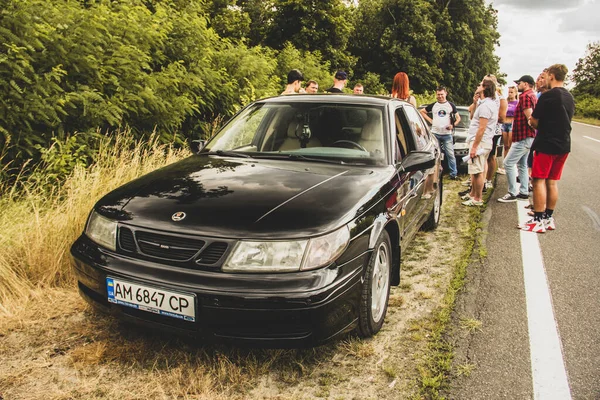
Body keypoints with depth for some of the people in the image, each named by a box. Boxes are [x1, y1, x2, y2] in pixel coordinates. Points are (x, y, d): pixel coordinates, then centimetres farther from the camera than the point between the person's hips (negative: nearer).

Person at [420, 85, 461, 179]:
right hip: (435, 133, 1)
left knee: (450, 154, -3)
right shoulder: (433, 105, 10)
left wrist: (453, 125, -6)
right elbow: (421, 111, 18)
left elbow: (458, 118, 13)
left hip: (447, 134, -1)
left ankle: (453, 173, 1)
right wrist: (430, 120, 8)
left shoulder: (451, 105, 8)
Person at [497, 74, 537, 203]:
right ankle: (523, 192, 20)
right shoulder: (533, 96, 18)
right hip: (528, 137, 11)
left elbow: (529, 117, -23)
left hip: (523, 137, -11)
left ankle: (512, 193, -5)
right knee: (522, 164, 15)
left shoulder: (525, 96, -15)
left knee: (508, 163, -8)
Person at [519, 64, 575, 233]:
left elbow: (534, 121, -10)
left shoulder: (548, 96, -14)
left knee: (539, 181, -3)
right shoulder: (570, 97, 12)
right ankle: (549, 218, 19)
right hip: (563, 145, 8)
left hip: (546, 144, -8)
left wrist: (532, 120, 10)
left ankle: (538, 221, -2)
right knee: (552, 182, 12)